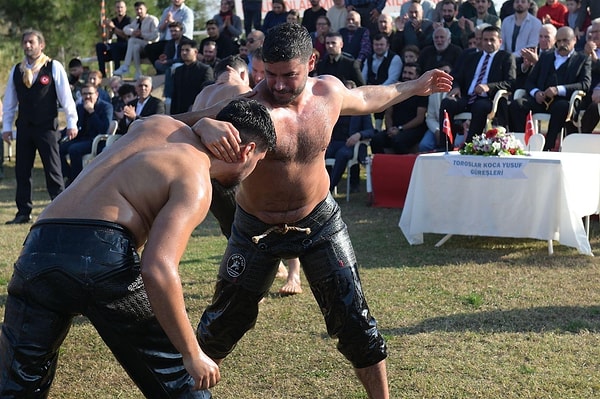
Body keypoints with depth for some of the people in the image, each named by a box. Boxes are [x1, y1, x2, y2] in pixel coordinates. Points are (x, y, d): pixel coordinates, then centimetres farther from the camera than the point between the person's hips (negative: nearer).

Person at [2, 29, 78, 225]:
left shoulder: (54, 67, -5)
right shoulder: (16, 70, 8)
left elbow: (66, 96, -5)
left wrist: (71, 123, -8)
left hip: (47, 127, -4)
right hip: (24, 127, 5)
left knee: (53, 171, -1)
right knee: (22, 171, 7)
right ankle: (23, 212, 14)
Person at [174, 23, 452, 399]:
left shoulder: (329, 91, -10)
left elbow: (364, 99, 15)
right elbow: (181, 123, -42)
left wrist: (413, 88, 26)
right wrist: (204, 125, -66)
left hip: (320, 221, 3)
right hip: (257, 229, -3)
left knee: (353, 319, 3)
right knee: (226, 320, 10)